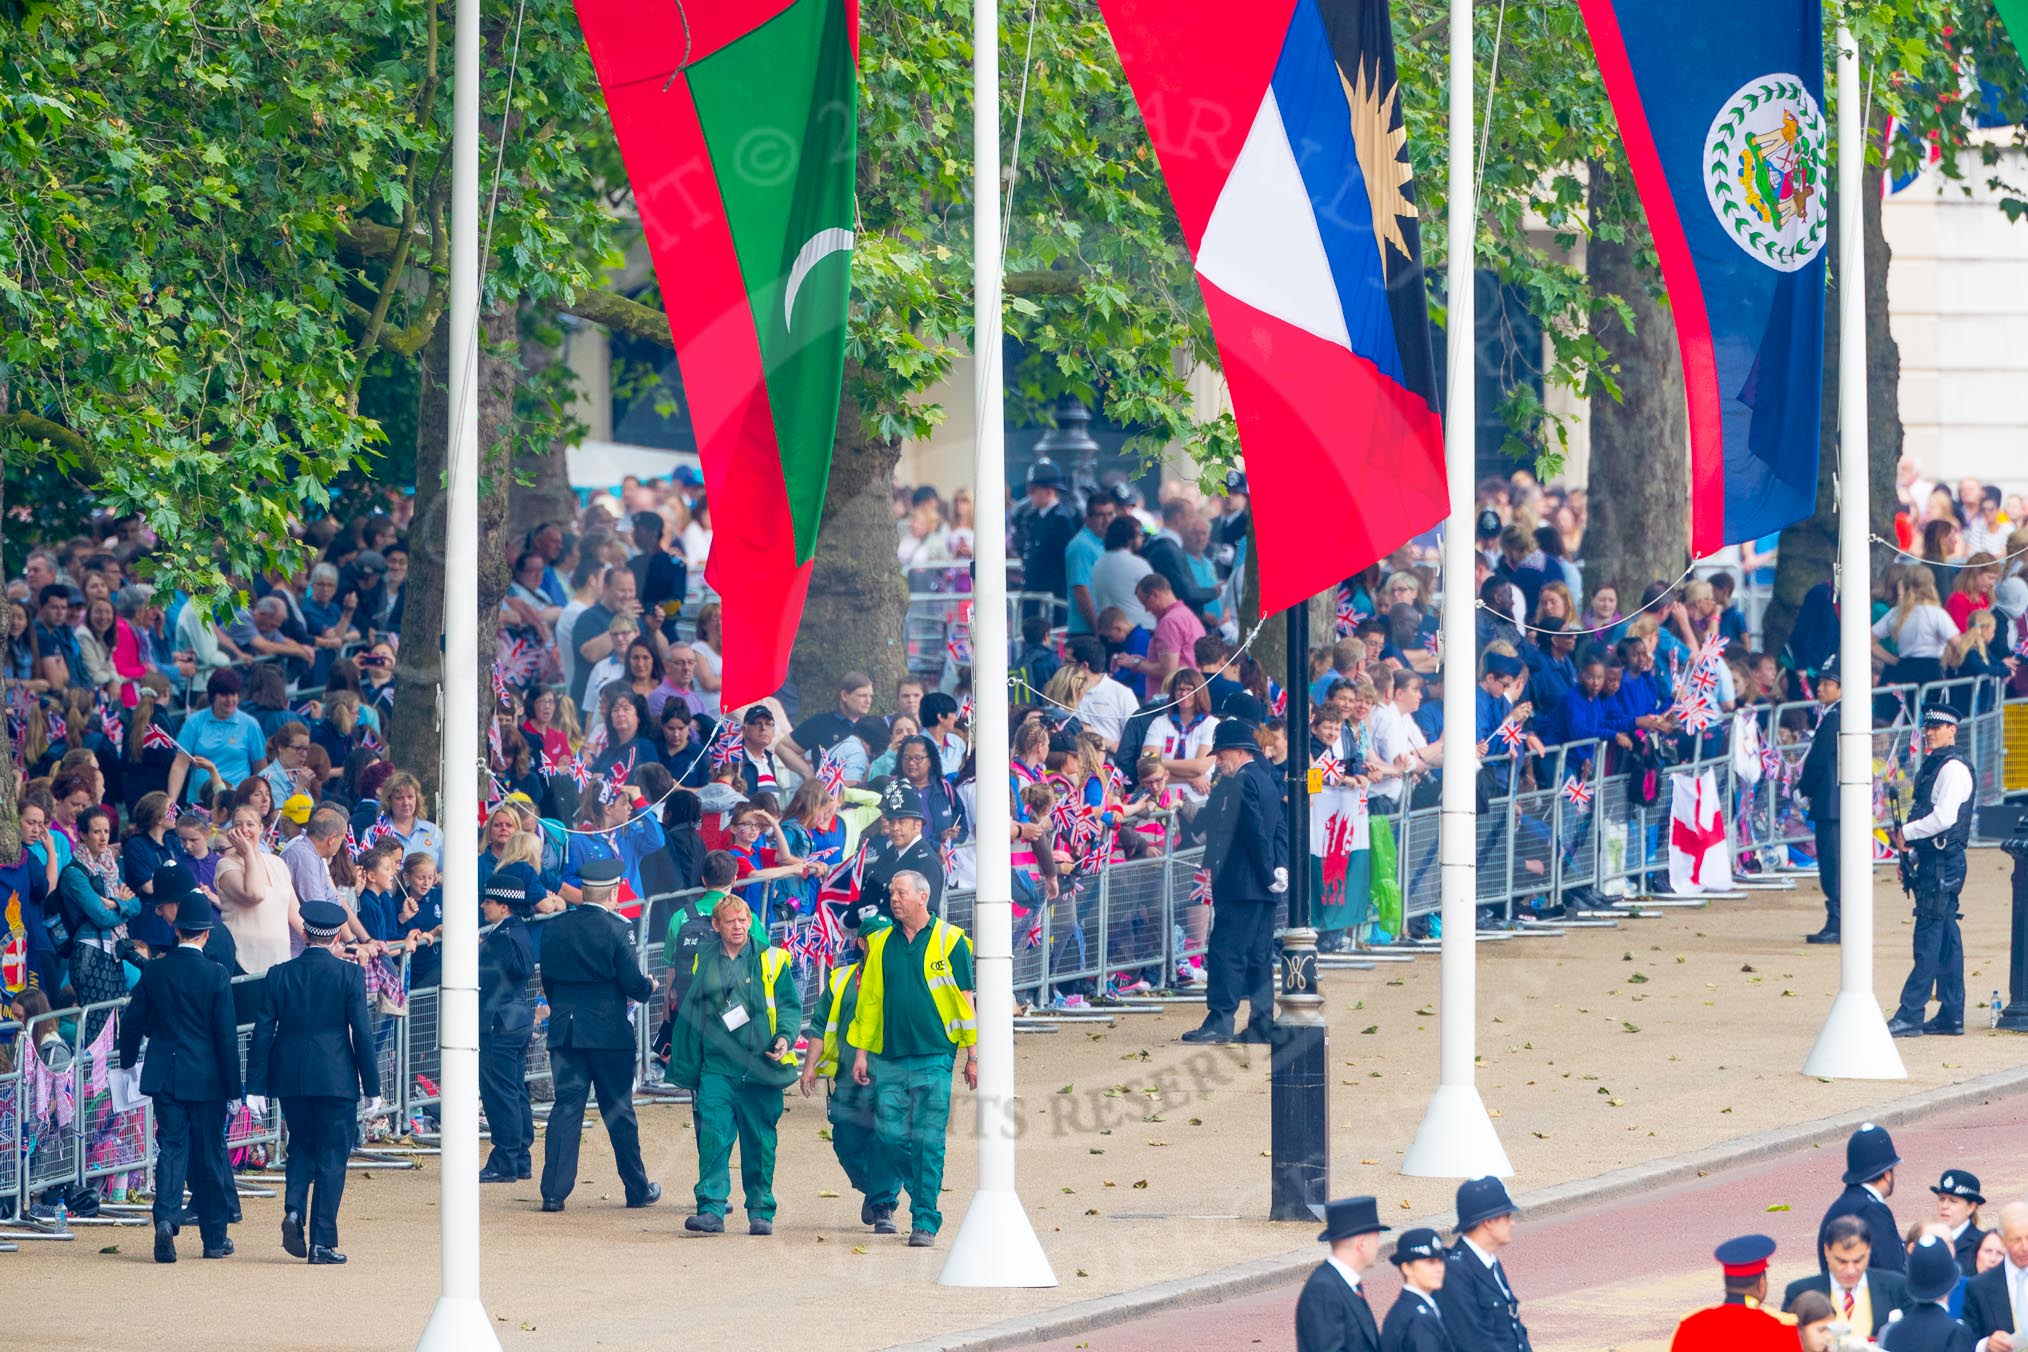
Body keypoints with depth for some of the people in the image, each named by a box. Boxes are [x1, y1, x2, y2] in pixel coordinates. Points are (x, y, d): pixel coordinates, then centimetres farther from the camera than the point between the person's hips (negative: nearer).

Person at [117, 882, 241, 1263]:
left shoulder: (154, 972, -2)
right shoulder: (216, 976, -10)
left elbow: (133, 1023, 5)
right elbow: (226, 1035, -8)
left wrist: (127, 1061, 23)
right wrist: (233, 1086, -3)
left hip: (165, 1075, 2)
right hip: (207, 1080, -2)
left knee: (172, 1149, 3)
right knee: (210, 1155, 8)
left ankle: (166, 1218, -20)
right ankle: (214, 1238, 16)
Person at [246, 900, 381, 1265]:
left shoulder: (279, 975, 1)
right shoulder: (349, 974, -6)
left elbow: (263, 1032, 2)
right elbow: (362, 1033, -6)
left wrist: (256, 1087, 6)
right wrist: (372, 1087, -1)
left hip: (291, 1079, 3)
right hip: (336, 1080, -3)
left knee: (301, 1145, 21)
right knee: (332, 1156, 4)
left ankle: (294, 1210, -2)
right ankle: (322, 1241, 1)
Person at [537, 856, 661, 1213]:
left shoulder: (556, 928, 2)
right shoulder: (614, 930, -12)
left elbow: (548, 980, 9)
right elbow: (633, 984, -10)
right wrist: (650, 986, 12)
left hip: (564, 1031, 3)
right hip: (609, 1031, -3)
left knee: (566, 1106, 4)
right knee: (619, 1112, 7)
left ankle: (554, 1191, -5)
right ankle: (637, 1189, 19)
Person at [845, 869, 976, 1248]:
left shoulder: (949, 941, 0)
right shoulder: (881, 943, 11)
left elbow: (965, 1000, 1)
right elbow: (869, 999, 14)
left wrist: (972, 1056, 0)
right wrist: (860, 1052, 10)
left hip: (933, 1057, -4)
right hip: (889, 1057, 4)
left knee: (928, 1142, -5)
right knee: (890, 1134, 0)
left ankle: (925, 1221, -1)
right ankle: (923, 1197, 22)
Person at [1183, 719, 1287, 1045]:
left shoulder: (1243, 782, -13)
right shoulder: (1267, 781, 16)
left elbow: (1257, 832, -18)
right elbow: (1280, 830, 15)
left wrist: (1269, 874, -12)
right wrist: (1280, 868, 6)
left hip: (1240, 884, -10)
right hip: (1262, 887, 10)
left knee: (1225, 953, -8)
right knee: (1259, 956, 10)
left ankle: (1219, 1020, -11)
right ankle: (1262, 1024, 10)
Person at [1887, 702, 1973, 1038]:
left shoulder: (1953, 768, -13)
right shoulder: (1934, 765, 17)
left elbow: (1944, 818, -22)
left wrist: (1906, 834, -11)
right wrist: (1913, 854, 16)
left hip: (1943, 863, -10)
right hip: (1933, 861, 10)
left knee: (1928, 939, -10)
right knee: (1945, 940, 11)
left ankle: (1910, 1016, -11)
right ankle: (1951, 1018, 14)